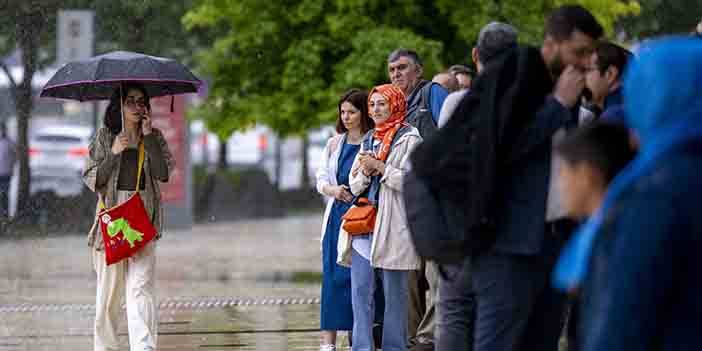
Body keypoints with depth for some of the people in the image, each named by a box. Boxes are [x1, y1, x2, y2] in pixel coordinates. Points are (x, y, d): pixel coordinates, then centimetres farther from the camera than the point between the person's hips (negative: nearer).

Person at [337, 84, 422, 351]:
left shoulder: (409, 139, -2)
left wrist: (380, 167, -11)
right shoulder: (369, 139, 20)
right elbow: (355, 186, 20)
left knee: (394, 291, -3)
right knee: (360, 290, 0)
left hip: (392, 224, -7)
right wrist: (365, 172, -1)